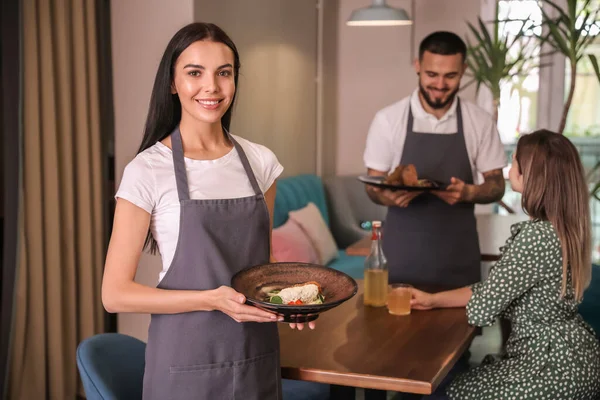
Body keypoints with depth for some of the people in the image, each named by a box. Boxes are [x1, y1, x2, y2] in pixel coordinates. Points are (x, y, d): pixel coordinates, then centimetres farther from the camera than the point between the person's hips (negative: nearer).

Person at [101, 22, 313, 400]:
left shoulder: (260, 161, 1)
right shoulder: (148, 171, -12)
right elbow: (115, 294, -12)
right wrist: (211, 300, -21)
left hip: (258, 358, 4)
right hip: (187, 362, -4)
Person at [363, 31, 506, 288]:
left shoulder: (480, 122, 0)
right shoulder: (388, 119, -3)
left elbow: (496, 186, 5)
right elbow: (373, 187, 3)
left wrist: (468, 192, -17)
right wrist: (389, 196, -20)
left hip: (457, 253, 1)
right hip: (402, 253, -1)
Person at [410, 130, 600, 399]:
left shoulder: (536, 236, -27)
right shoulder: (564, 227, 5)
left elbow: (480, 310, -21)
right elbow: (495, 289, 10)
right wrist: (433, 300, 7)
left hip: (556, 366, -9)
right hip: (570, 356, 9)